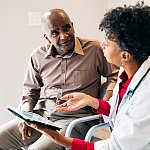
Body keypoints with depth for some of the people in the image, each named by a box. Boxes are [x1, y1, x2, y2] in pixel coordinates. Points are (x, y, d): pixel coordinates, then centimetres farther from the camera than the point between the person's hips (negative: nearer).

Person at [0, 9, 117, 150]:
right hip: (42, 114, 5)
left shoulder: (95, 49, -4)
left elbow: (115, 75, 3)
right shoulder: (38, 56, 7)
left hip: (74, 117, -4)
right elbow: (30, 91, 17)